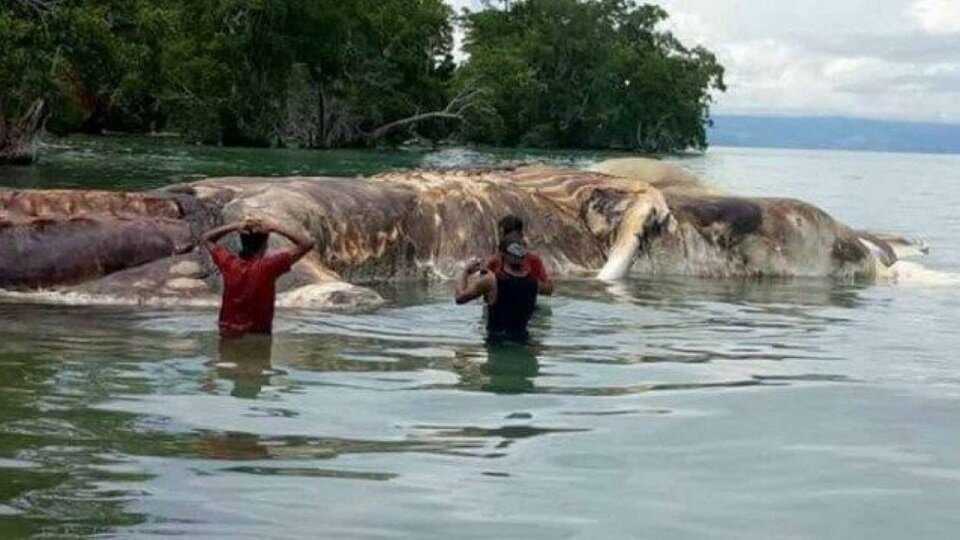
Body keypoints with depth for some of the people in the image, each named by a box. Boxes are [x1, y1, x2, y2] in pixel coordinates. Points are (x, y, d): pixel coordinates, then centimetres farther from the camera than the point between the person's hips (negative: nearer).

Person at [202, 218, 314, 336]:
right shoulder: (268, 266, -14)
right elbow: (306, 244, -12)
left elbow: (207, 239, 15)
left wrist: (235, 226, 3)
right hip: (257, 337, -4)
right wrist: (276, 229, -8)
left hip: (228, 334, 4)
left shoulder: (229, 264, -3)